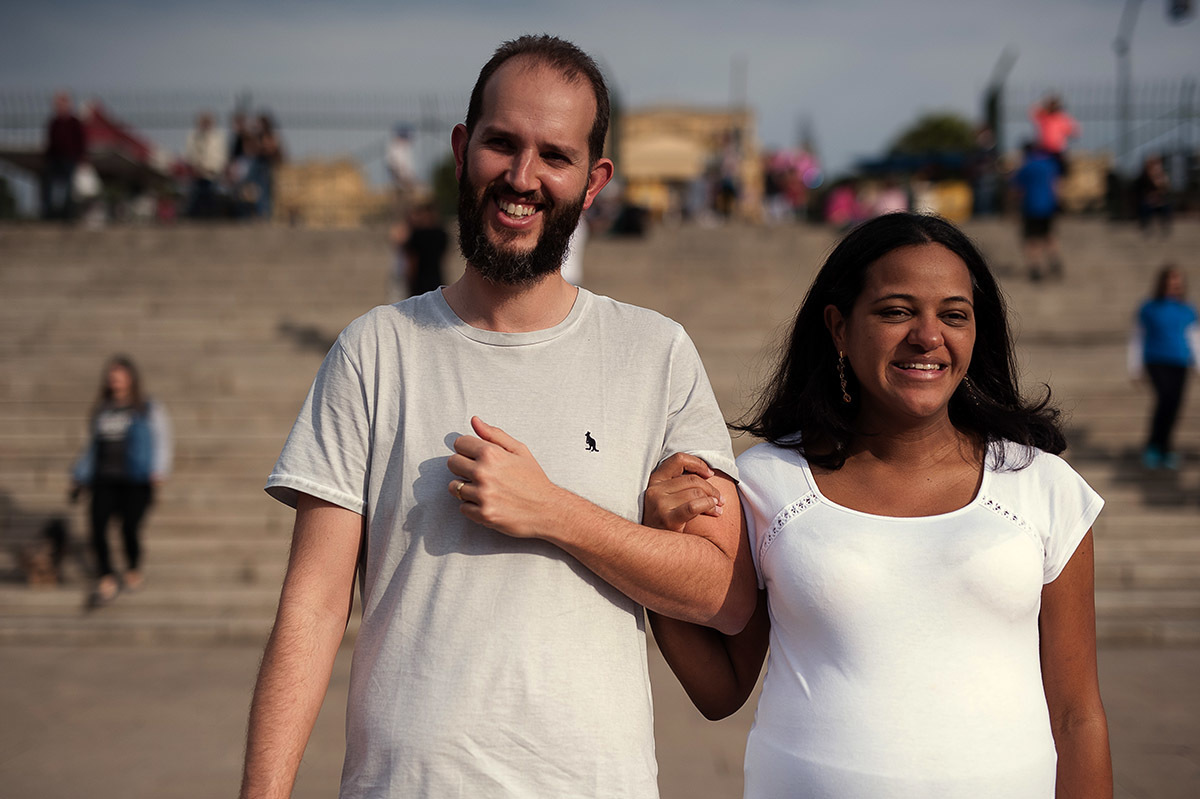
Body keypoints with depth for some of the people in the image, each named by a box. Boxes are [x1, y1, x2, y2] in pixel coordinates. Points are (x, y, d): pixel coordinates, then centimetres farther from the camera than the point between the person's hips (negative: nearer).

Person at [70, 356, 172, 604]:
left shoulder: (150, 410, 7)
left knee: (129, 527, -12)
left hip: (136, 482, -3)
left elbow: (162, 442, 2)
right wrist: (79, 476, 23)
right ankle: (106, 581, -7)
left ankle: (133, 569, 18)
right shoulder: (101, 411, 18)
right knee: (97, 524, -16)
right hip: (105, 480, 3)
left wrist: (159, 472, -13)